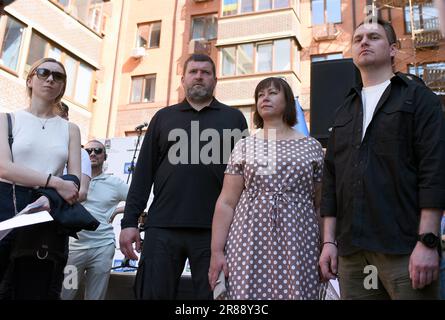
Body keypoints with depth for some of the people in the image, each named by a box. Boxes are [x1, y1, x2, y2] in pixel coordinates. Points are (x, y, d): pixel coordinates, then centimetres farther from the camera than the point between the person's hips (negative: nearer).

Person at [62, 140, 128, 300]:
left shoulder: (115, 183, 5)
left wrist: (119, 209, -3)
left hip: (102, 248, 0)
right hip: (73, 246, 0)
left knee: (95, 297, 9)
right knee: (61, 295, 4)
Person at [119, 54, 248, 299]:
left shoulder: (233, 118, 13)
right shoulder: (163, 117, 16)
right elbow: (144, 171, 11)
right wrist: (129, 221, 3)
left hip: (214, 229, -1)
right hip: (162, 226, 1)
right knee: (153, 293, 3)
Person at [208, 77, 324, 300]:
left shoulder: (311, 147, 8)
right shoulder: (244, 147, 7)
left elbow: (320, 204, 10)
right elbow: (226, 203, 3)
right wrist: (216, 250, -3)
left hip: (297, 245, 0)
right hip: (250, 242, 0)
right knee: (248, 291, 1)